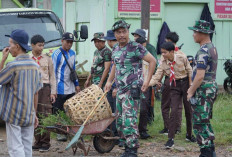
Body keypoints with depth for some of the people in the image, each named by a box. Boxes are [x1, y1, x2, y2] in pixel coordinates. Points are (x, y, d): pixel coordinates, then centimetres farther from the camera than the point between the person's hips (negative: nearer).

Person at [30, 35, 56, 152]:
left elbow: (52, 76, 9)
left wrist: (53, 92, 1)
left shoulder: (47, 58, 8)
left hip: (45, 88, -2)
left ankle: (45, 143, -3)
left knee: (45, 115, -7)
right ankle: (38, 142, 9)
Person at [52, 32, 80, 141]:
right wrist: (54, 88, -13)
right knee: (59, 112, -2)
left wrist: (76, 84, 21)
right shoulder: (57, 54, -8)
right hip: (60, 90, -7)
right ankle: (59, 133, 3)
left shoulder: (72, 53, 14)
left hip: (71, 89, 7)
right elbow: (53, 71, -9)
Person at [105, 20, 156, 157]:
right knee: (120, 121, 10)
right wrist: (109, 81, 20)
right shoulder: (116, 49, 12)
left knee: (129, 120, -14)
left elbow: (152, 61, -11)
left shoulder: (135, 47, -11)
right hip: (120, 89, 8)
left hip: (133, 89, -8)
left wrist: (147, 81, -13)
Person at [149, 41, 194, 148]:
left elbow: (189, 71, -3)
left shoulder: (182, 58, -13)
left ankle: (189, 135, 27)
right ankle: (171, 139, -10)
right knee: (174, 111, -10)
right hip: (175, 86, 1)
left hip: (185, 83, -1)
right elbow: (156, 76, -10)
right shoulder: (164, 63, -8)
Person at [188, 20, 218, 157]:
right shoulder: (213, 48, 13)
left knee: (200, 123, -5)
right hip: (212, 87, 10)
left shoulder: (203, 51, -19)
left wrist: (191, 92, -13)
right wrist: (193, 88, 20)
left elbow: (200, 76, -24)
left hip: (203, 90, -10)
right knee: (205, 122, 17)